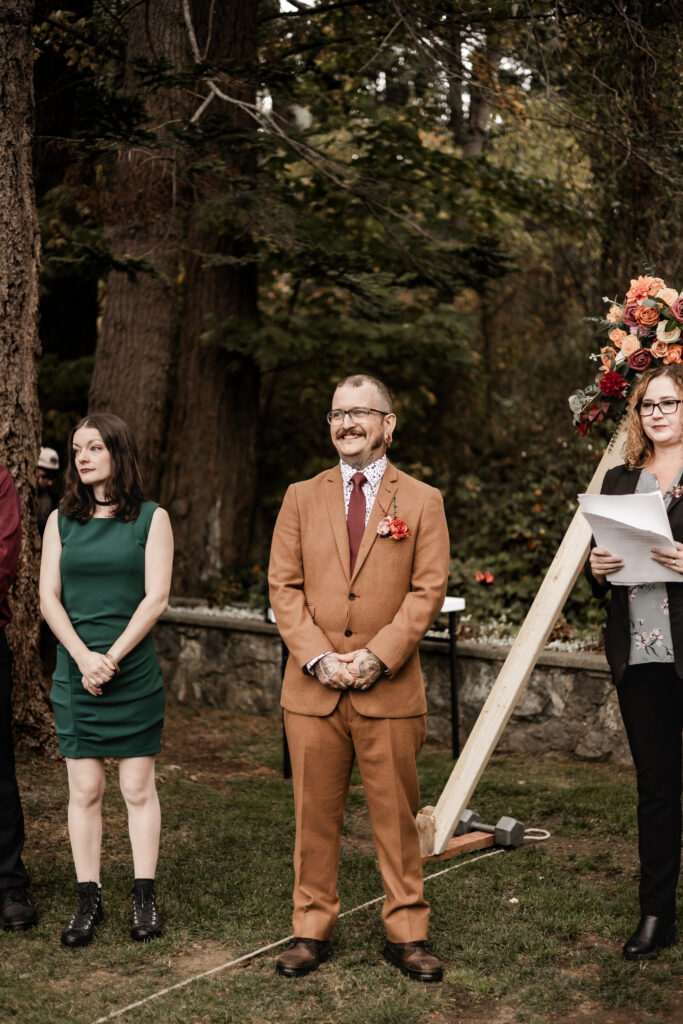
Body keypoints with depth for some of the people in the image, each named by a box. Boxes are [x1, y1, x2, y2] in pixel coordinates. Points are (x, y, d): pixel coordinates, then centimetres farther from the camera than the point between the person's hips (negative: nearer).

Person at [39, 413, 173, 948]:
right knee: (84, 790, 3)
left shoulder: (151, 518, 2)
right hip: (75, 671, 2)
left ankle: (145, 897, 11)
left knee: (139, 787, 2)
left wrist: (112, 657, -12)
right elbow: (49, 597, 3)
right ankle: (89, 899, 10)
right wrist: (83, 657, -11)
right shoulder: (62, 521, 10)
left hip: (134, 671, -2)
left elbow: (156, 597, -5)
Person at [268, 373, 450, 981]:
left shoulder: (422, 501, 5)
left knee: (397, 817, 5)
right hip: (312, 689, 2)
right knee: (315, 817, 6)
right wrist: (317, 657, -9)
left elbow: (428, 590, -2)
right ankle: (312, 931, 18)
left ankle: (407, 935, 16)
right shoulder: (302, 498, 10)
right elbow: (284, 586, 5)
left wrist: (377, 656, -13)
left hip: (391, 690, -1)